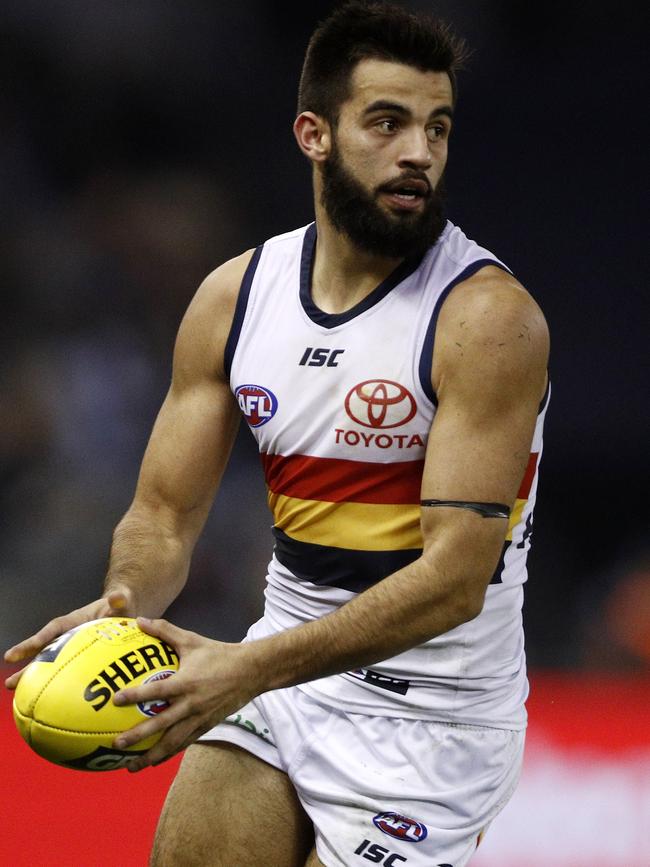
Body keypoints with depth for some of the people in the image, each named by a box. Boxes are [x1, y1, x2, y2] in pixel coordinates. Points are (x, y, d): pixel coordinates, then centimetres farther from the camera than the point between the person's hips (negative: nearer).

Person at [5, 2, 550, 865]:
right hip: (282, 672, 5)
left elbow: (456, 577, -24)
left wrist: (250, 669, -33)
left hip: (431, 711, -5)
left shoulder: (489, 317, -17)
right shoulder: (234, 297, 2)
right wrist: (124, 604, -20)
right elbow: (165, 513, 5)